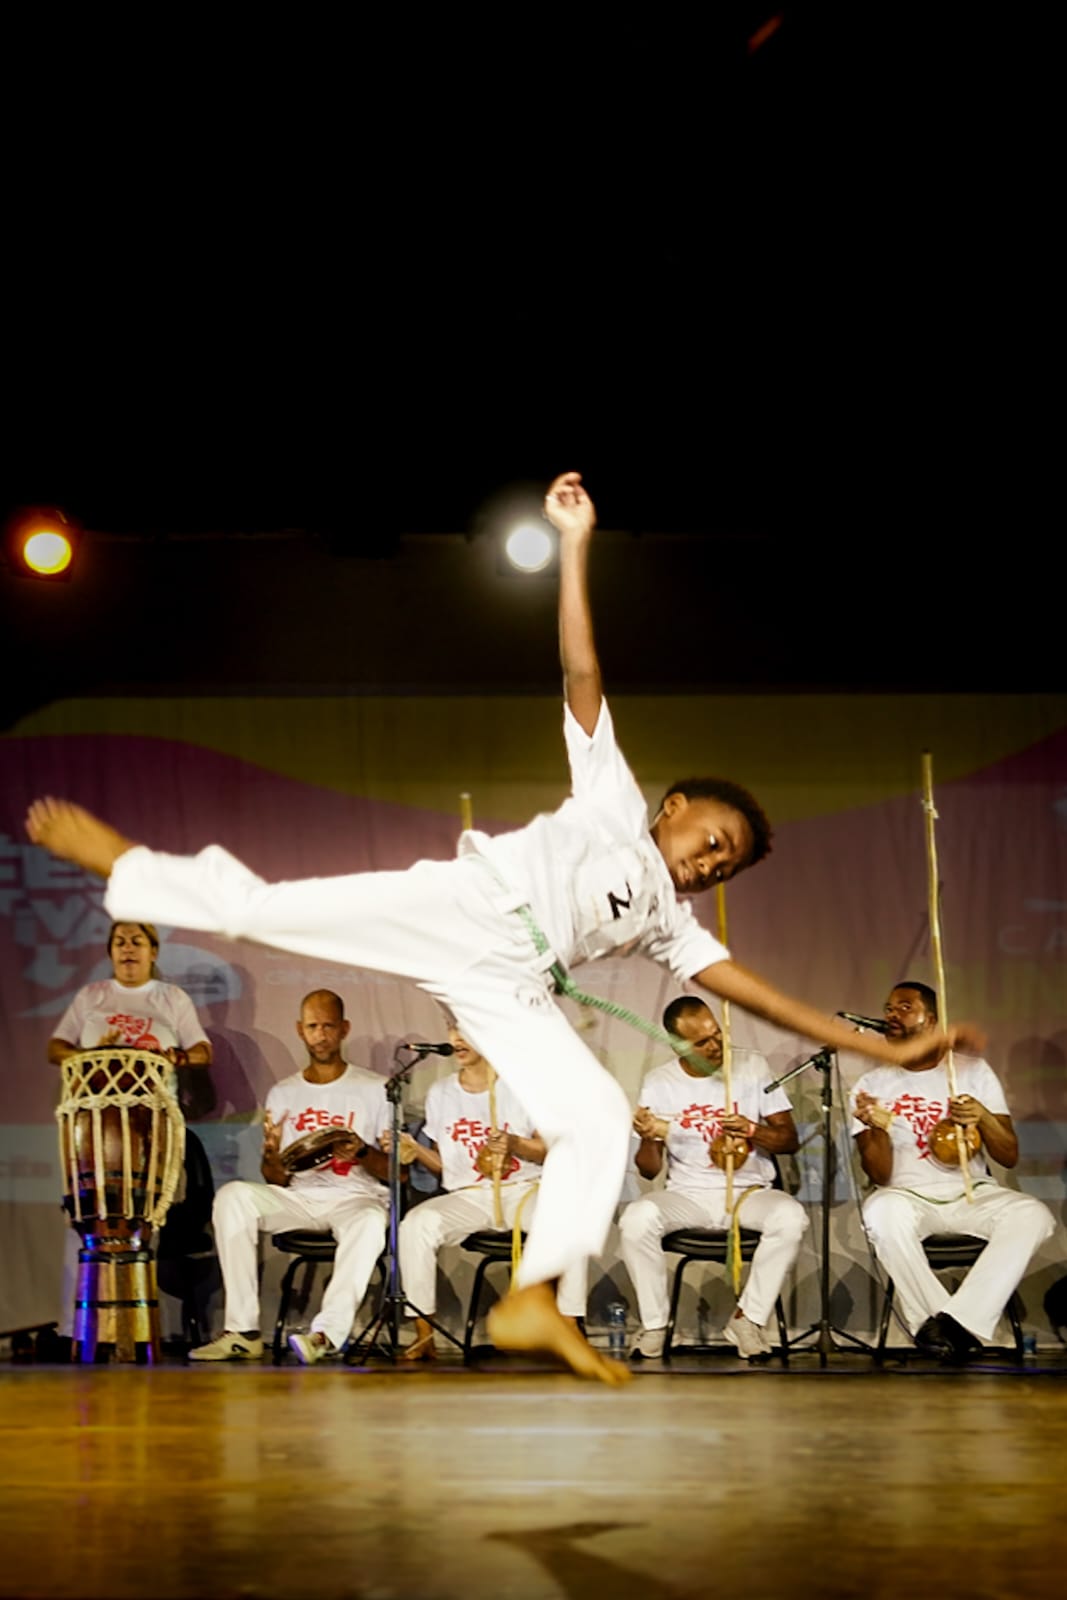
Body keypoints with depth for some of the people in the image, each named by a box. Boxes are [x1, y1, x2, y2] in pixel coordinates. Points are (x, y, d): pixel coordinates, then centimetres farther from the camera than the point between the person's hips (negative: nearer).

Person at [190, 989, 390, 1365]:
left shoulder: (373, 1090, 7)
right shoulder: (282, 1094, 15)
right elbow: (278, 1182, 12)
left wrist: (362, 1153, -17)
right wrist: (272, 1155, -11)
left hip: (356, 1196, -3)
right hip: (299, 1198, 3)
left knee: (370, 1221, -38)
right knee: (232, 1195, -24)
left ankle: (328, 1333, -45)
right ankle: (243, 1332, -28)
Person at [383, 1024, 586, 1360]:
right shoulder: (440, 1093, 11)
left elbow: (550, 1152, 0)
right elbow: (444, 1164, 13)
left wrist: (515, 1144, -19)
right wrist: (414, 1151, -7)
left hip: (523, 1190, -2)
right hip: (467, 1196, 2)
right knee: (417, 1223, -30)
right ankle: (423, 1334, -22)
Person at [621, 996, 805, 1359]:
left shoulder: (752, 1066, 1)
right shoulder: (659, 1083, 1)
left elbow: (789, 1140, 3)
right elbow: (649, 1170, 2)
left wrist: (752, 1131, -18)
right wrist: (649, 1138, -20)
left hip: (749, 1192, 0)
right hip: (686, 1194, 0)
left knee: (790, 1216, -33)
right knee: (637, 1217, -31)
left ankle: (747, 1318, -15)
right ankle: (654, 1325, -13)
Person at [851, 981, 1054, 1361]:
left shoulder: (973, 1071, 4)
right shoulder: (872, 1085, 2)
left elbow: (1010, 1157, 3)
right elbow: (879, 1176, -5)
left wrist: (983, 1117, -18)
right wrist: (878, 1128, -25)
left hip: (972, 1194, 1)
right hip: (908, 1196, -1)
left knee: (1031, 1214, -30)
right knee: (881, 1212, -37)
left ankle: (954, 1320, -33)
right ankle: (960, 1331, -27)